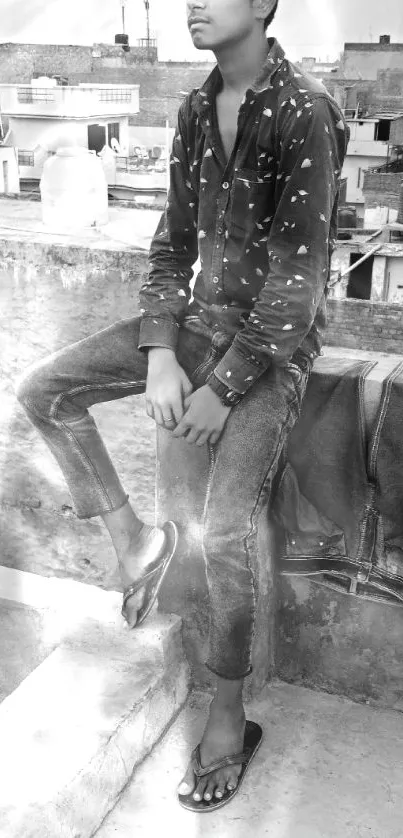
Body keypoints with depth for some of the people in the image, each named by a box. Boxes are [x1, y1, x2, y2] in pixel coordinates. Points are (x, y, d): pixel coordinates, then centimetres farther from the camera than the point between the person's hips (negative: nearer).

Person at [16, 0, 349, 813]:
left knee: (226, 527, -19)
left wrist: (222, 389, -19)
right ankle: (132, 535, 9)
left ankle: (228, 716, 3)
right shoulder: (196, 109, 4)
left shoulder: (305, 112, -17)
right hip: (201, 318, 7)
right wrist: (160, 355, -7)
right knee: (41, 391, -5)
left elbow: (297, 276, -20)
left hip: (274, 341, -6)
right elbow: (173, 242, 6)